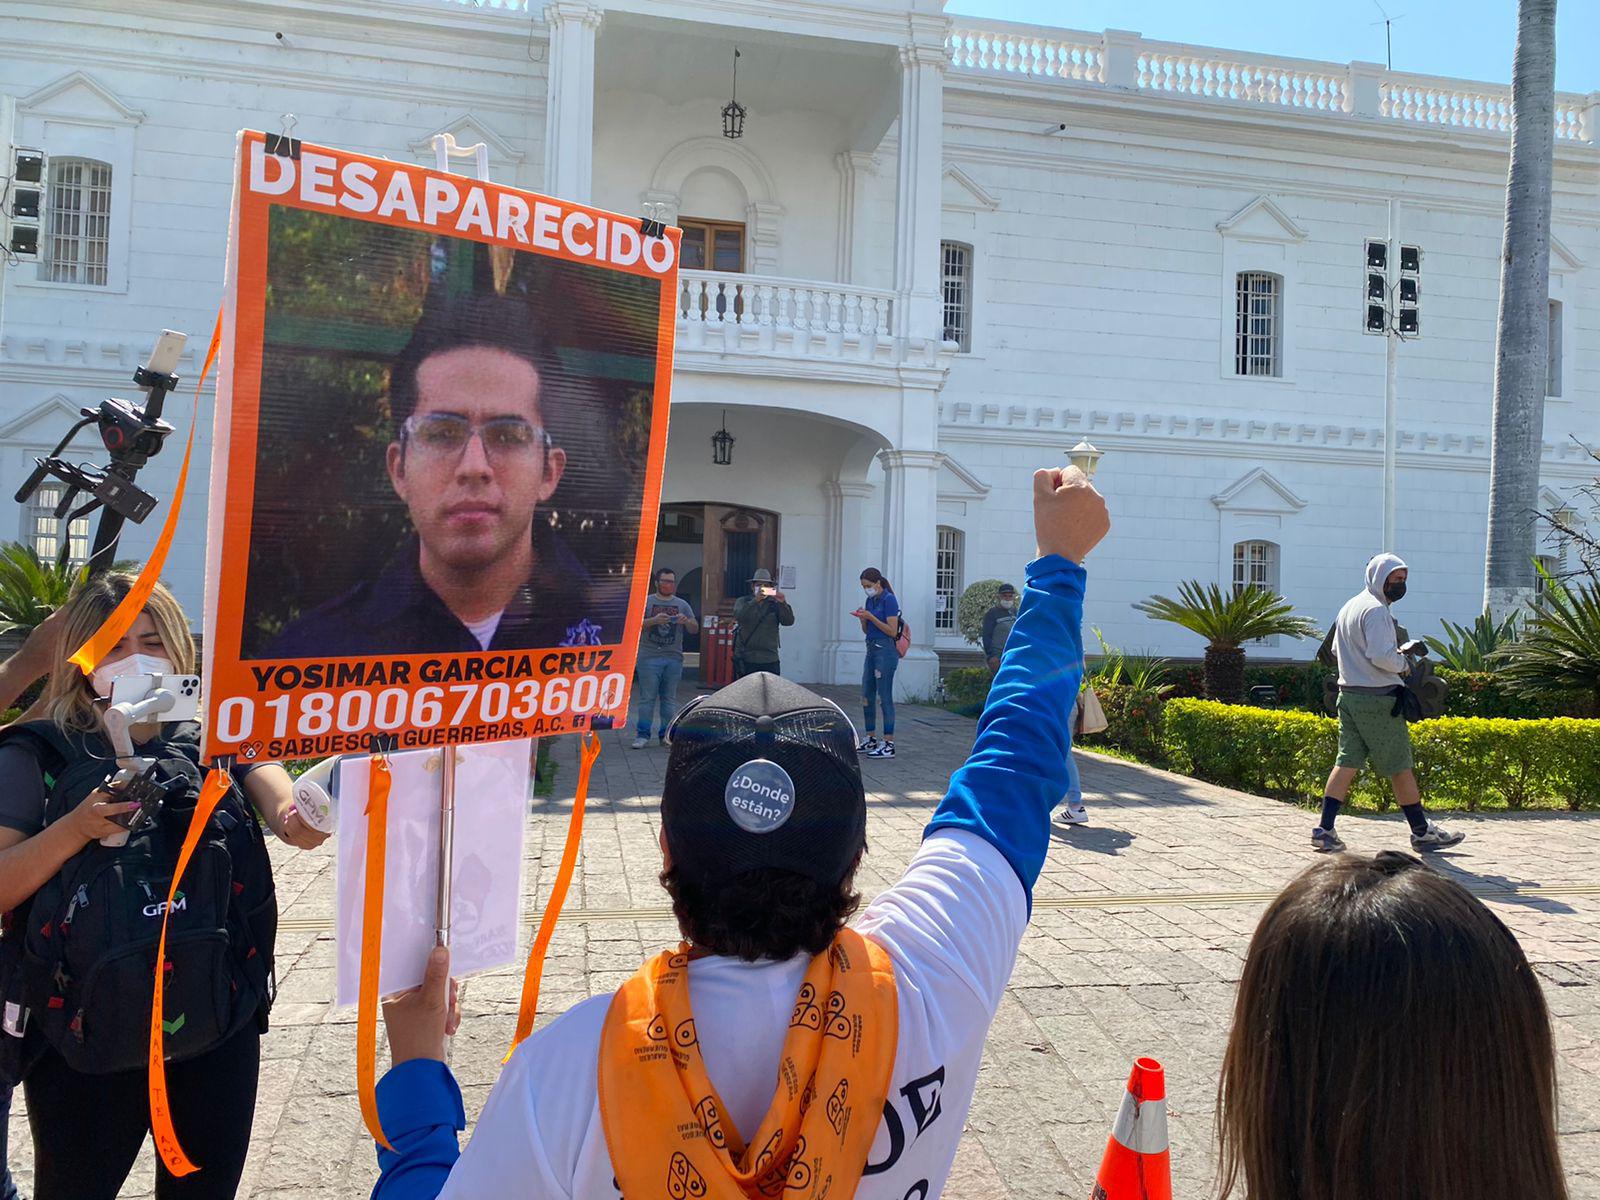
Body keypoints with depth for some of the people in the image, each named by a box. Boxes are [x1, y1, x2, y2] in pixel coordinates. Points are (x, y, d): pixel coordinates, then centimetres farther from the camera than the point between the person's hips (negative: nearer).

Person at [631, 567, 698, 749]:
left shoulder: (682, 605, 14)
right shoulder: (646, 602, 6)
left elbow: (695, 629, 11)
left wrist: (686, 621, -10)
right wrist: (653, 620, -19)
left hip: (674, 658, 3)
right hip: (649, 657, -2)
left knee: (669, 699, 6)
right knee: (647, 698, -3)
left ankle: (667, 735, 12)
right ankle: (642, 735, 1)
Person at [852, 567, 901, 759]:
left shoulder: (889, 600, -10)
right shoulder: (870, 600, 14)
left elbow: (892, 631, -15)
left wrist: (871, 617, -17)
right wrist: (862, 619, -1)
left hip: (885, 651, -9)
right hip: (871, 649, 9)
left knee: (884, 697, -7)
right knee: (867, 696, 11)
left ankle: (889, 745, -3)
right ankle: (870, 739, 22)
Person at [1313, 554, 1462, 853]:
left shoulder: (1349, 606, 16)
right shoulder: (1376, 609, -13)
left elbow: (1336, 650, 23)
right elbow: (1381, 655, -23)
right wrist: (1403, 664, -3)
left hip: (1348, 694, 8)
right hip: (1377, 698, -8)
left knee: (1347, 762, 5)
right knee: (1400, 766, 3)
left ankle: (1324, 829, -1)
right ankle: (1422, 831, 15)